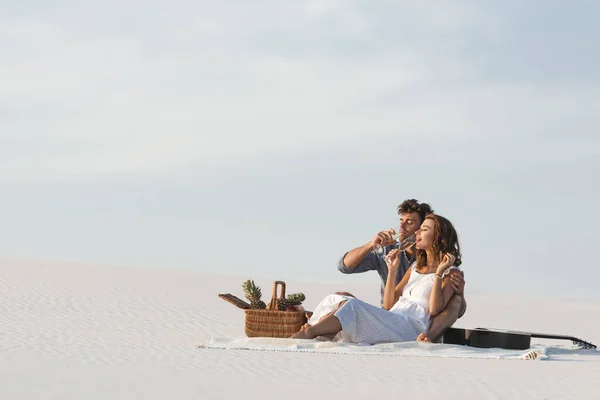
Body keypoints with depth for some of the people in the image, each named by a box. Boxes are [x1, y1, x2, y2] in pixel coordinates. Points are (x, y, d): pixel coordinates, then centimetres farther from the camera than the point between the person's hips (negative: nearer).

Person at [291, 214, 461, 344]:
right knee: (337, 301, -12)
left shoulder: (449, 273, 9)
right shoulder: (415, 268, 31)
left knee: (352, 307, -29)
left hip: (411, 328, -8)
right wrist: (392, 270, 15)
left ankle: (308, 333, -35)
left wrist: (439, 273, -9)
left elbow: (434, 310, -8)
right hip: (391, 323, 8)